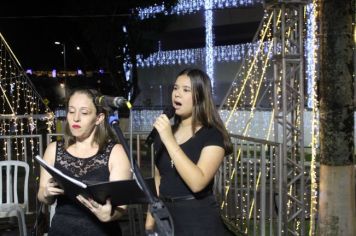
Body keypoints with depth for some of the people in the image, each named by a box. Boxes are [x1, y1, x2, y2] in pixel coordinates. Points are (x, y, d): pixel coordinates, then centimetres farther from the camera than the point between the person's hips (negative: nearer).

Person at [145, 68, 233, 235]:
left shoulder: (213, 135, -11)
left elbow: (197, 183, -25)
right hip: (166, 218, 5)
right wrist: (150, 222, 10)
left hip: (199, 221, -5)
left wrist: (170, 140, -25)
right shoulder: (164, 132, 8)